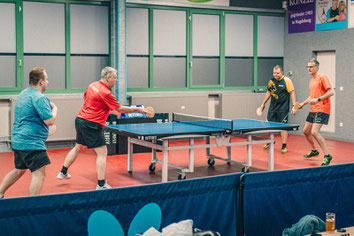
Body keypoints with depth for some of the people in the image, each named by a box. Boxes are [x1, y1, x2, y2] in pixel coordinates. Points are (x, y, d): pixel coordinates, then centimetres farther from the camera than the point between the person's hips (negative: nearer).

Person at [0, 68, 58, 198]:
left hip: (18, 141, 10)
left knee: (19, 170, 23)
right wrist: (54, 108, -1)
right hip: (31, 142, -10)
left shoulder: (23, 94, 14)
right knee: (39, 173, -8)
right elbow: (49, 120, -19)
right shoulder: (39, 98, -16)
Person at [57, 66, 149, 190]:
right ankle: (101, 184, -5)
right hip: (91, 124, -9)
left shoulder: (92, 85, 7)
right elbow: (120, 109, -12)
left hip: (80, 120, 9)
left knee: (77, 147, 25)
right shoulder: (106, 93, -18)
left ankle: (63, 173, 35)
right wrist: (137, 109, -2)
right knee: (102, 153, -3)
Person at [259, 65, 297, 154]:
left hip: (283, 108, -5)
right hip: (272, 107, 5)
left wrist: (294, 106, -18)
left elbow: (292, 93, -11)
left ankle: (284, 146, 5)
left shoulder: (287, 81, -10)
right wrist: (263, 104, 20)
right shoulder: (271, 81, 6)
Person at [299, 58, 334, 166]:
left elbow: (331, 92, -17)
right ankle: (314, 151, 36)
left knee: (314, 132, -21)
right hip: (313, 110, 9)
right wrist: (303, 103, 18)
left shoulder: (322, 77, -9)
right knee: (306, 131, 15)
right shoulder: (312, 80, 18)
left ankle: (327, 156, -16)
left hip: (322, 110, -9)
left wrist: (318, 100, -25)